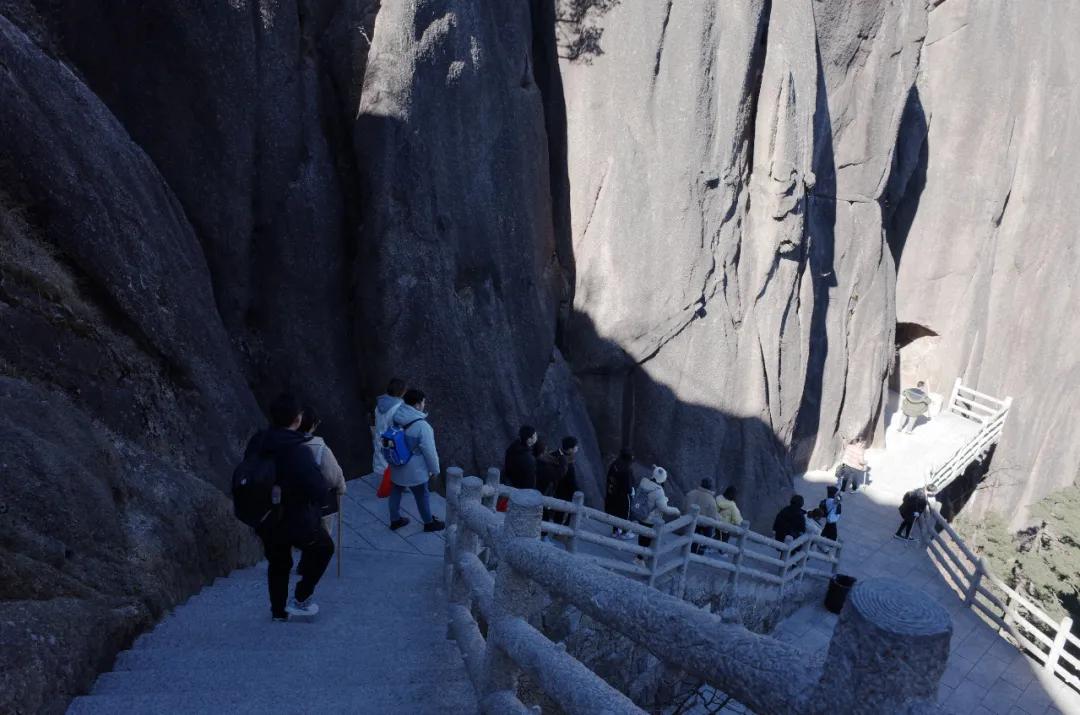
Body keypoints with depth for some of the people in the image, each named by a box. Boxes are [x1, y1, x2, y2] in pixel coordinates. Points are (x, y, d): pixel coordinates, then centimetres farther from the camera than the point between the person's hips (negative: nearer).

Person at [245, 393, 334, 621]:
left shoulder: (256, 443, -5)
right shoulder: (298, 450, -28)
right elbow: (318, 488, -28)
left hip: (264, 520, 6)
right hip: (296, 521, -6)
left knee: (277, 563, 26)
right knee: (323, 547, 21)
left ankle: (278, 610, 41)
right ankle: (301, 599, 21)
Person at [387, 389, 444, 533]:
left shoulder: (395, 417, -9)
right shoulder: (421, 426, -29)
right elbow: (429, 451, -21)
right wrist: (434, 469, -5)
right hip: (414, 471, -6)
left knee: (395, 492, 22)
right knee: (422, 496, 15)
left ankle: (395, 520, 40)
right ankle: (429, 523, 34)